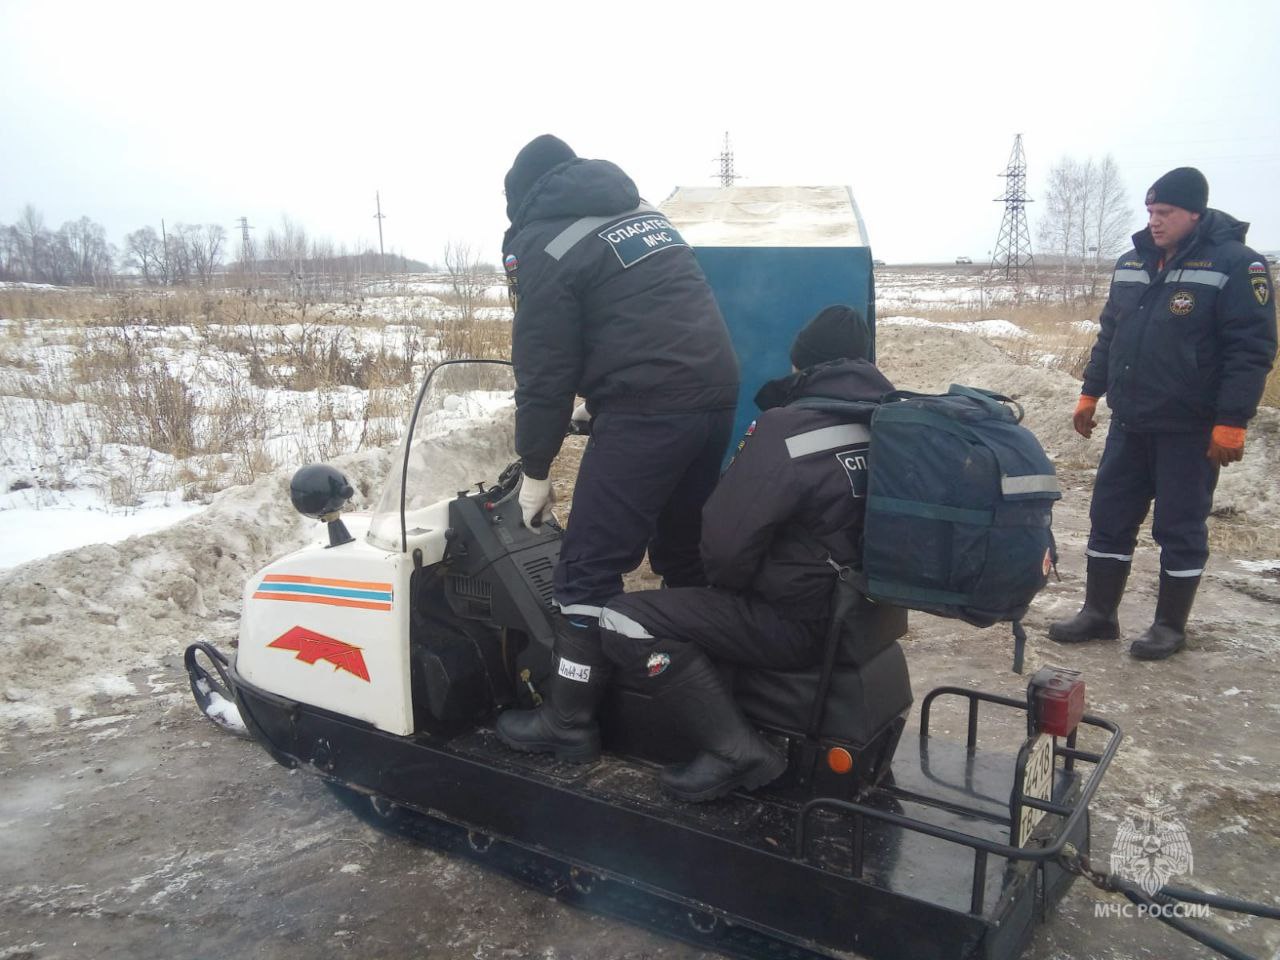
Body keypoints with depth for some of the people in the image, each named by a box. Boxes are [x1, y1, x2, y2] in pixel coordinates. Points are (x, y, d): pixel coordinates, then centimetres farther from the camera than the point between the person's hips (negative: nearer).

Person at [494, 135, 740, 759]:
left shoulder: (544, 245, 1)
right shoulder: (647, 216, 23)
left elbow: (544, 367, -2)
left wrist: (535, 469, 5)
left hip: (645, 409, -8)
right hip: (716, 396, 8)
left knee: (590, 567, -1)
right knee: (685, 552, 20)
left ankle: (569, 721, 6)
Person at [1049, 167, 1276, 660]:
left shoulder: (1235, 265, -10)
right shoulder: (1131, 262, 10)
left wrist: (1231, 423, -17)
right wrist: (1090, 393, 16)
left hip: (1190, 430, -6)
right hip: (1129, 422, 6)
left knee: (1180, 529, 4)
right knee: (1109, 518, 10)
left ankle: (1170, 626, 18)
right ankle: (1098, 614, 21)